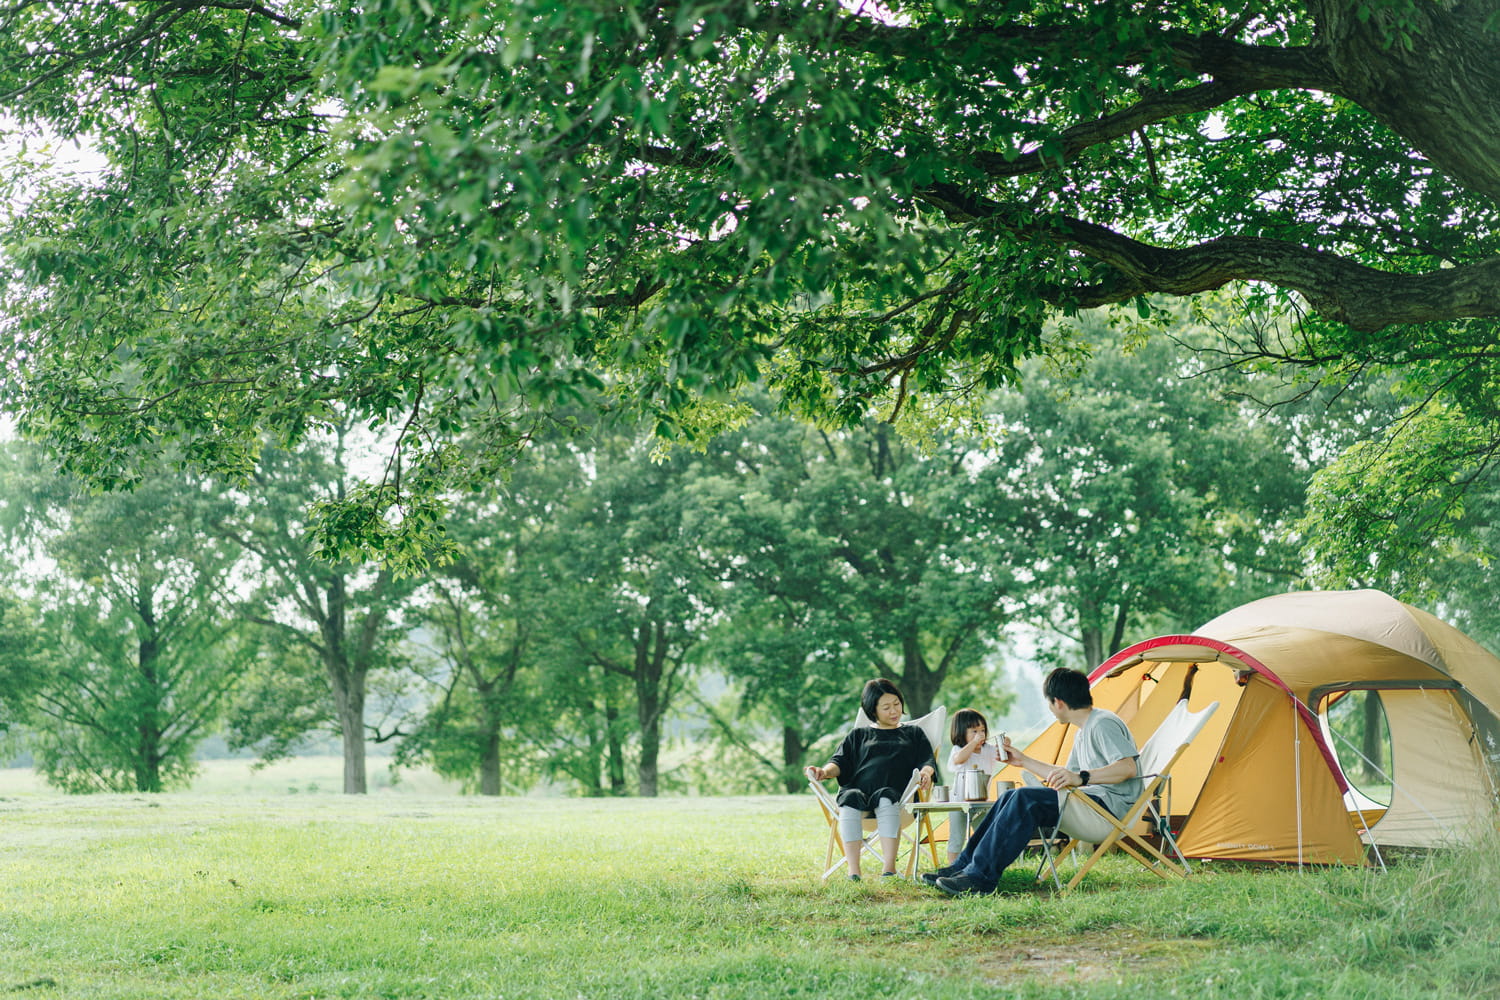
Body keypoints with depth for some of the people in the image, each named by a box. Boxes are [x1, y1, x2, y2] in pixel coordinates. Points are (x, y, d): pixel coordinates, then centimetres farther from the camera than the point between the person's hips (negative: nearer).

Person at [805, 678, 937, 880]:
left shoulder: (913, 734, 29)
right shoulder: (859, 735, 29)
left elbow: (927, 760, 15)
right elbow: (841, 761, 17)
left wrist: (926, 772, -10)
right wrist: (825, 772, -6)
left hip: (894, 791, -1)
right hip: (858, 789, 1)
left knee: (886, 800, -38)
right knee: (849, 800, -36)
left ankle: (889, 869, -48)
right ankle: (853, 871, -44)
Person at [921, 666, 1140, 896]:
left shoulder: (1103, 724, -11)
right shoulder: (1083, 733, 22)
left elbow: (1127, 767, -24)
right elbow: (1065, 777, 30)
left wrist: (1081, 778, -34)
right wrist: (1023, 761, 34)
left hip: (1109, 801, -10)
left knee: (1026, 799, -24)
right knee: (1012, 798, 3)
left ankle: (980, 877, -28)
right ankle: (962, 866, 0)